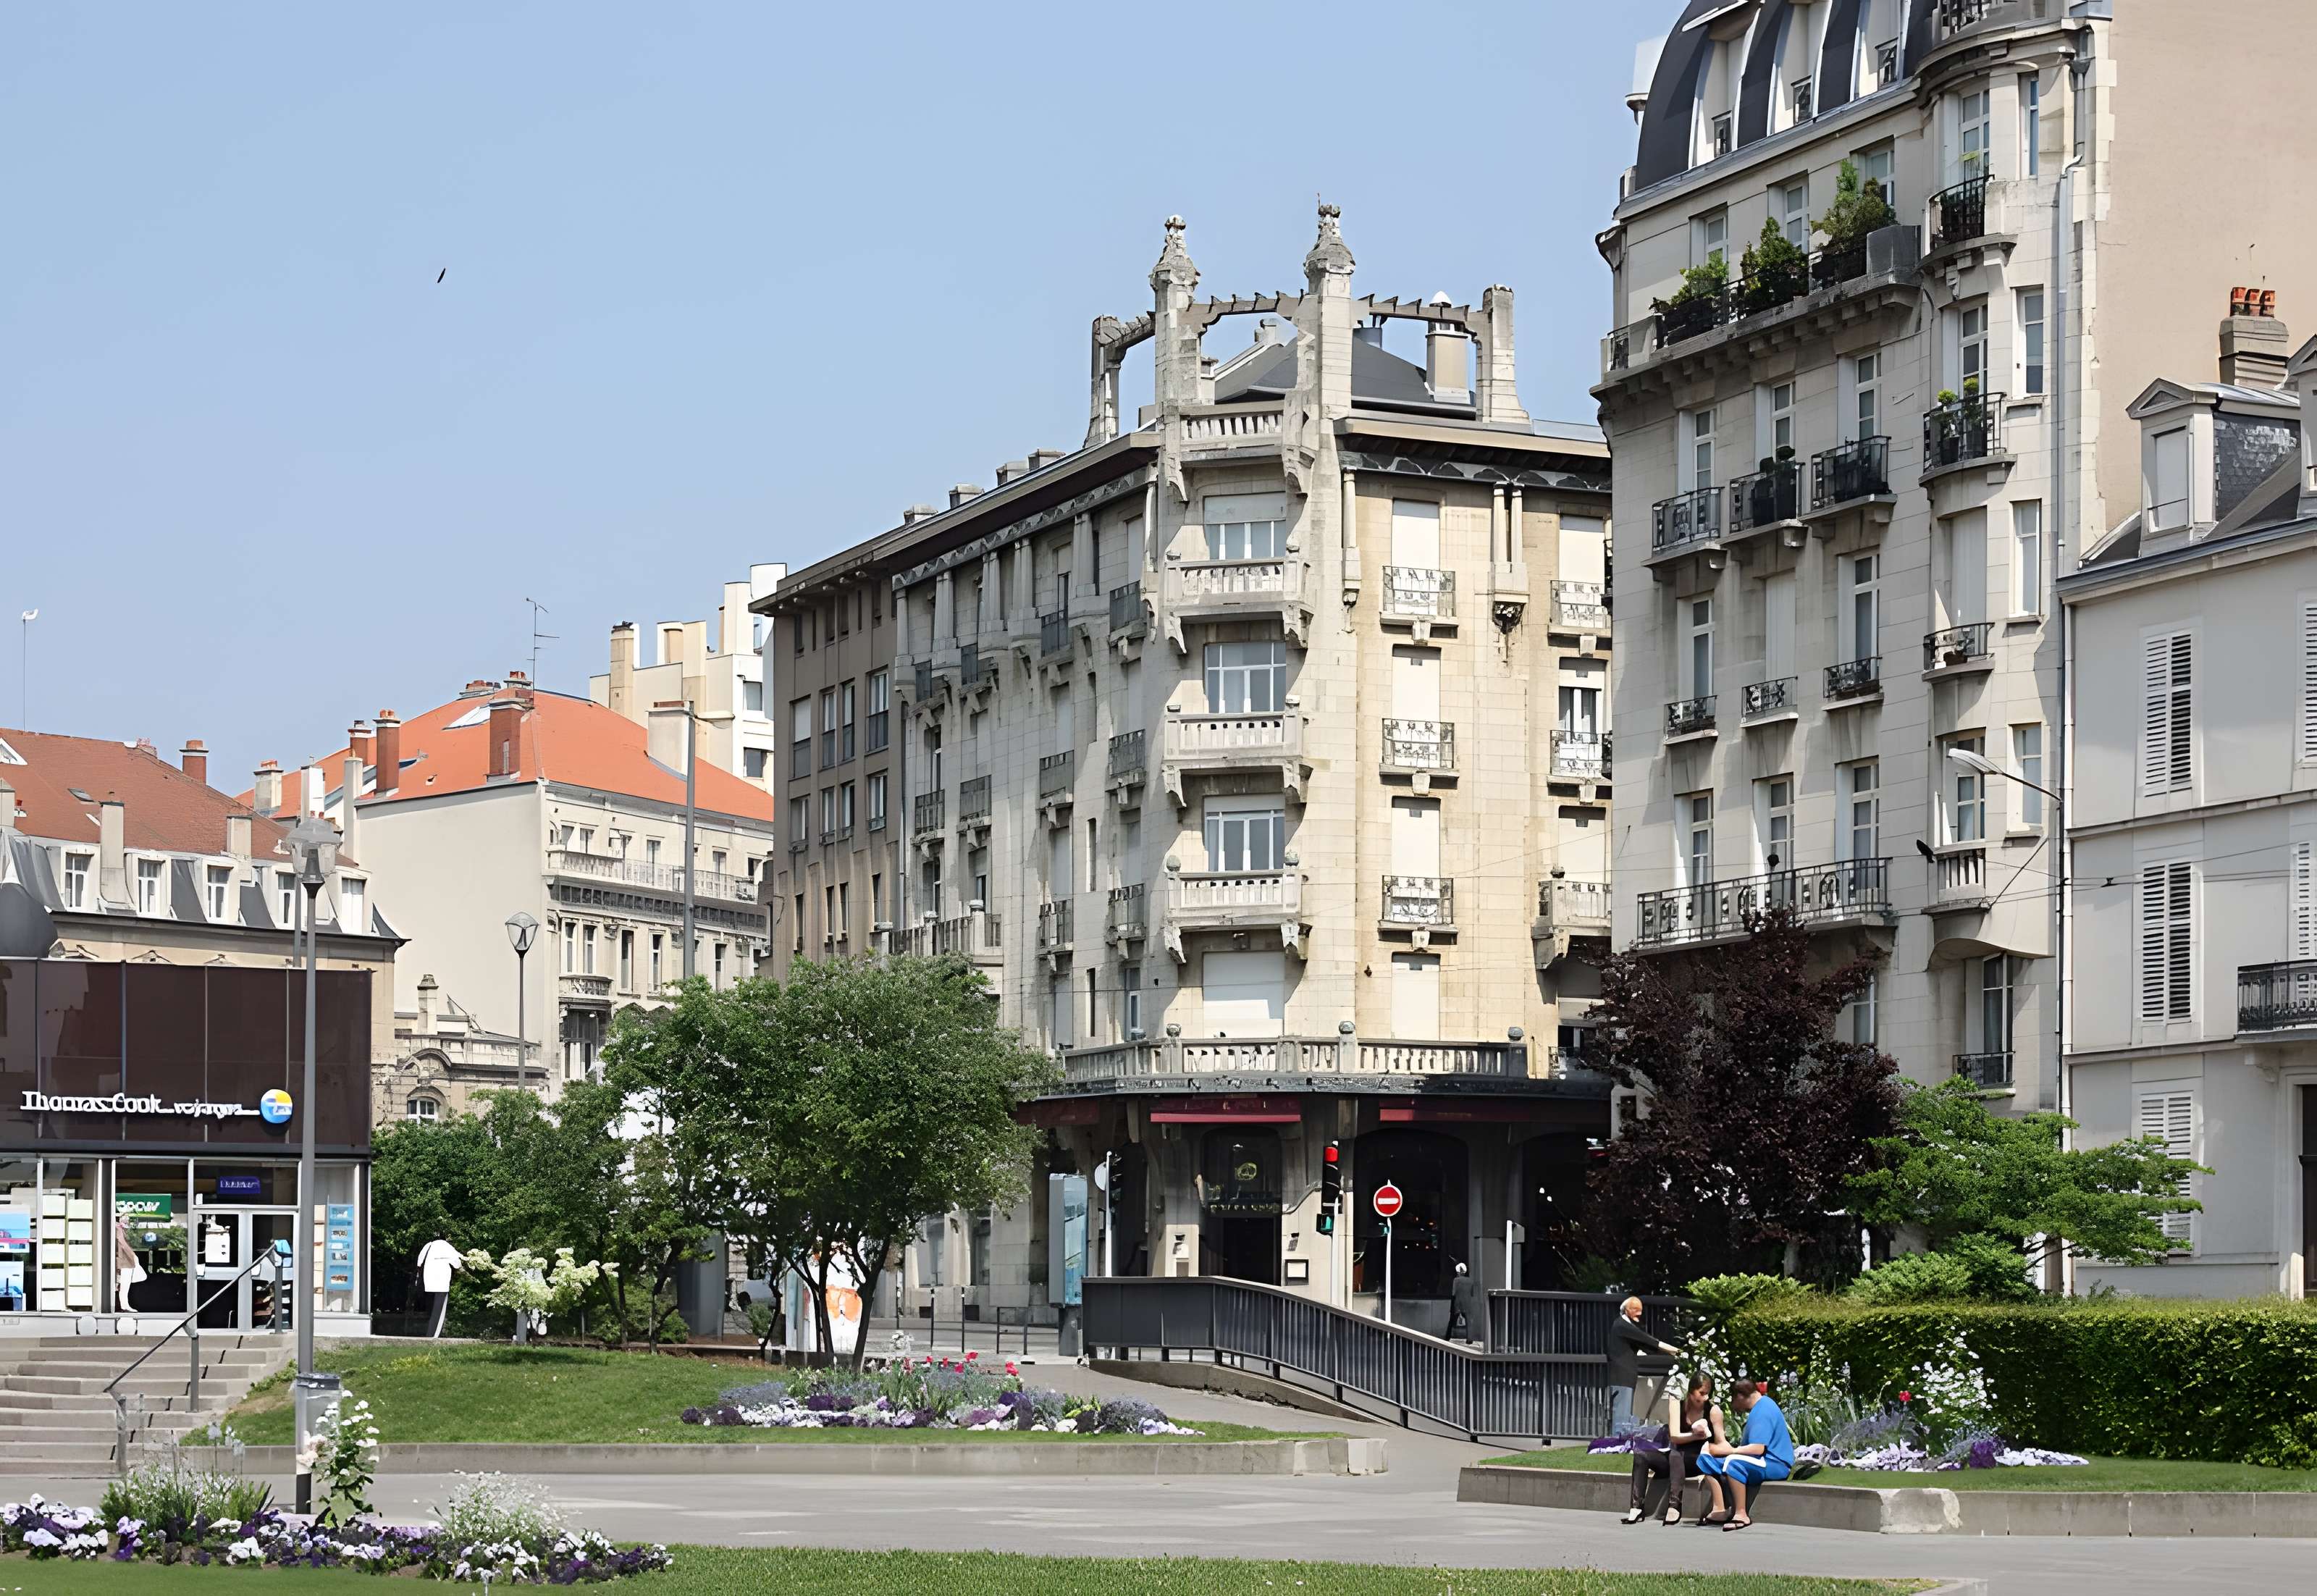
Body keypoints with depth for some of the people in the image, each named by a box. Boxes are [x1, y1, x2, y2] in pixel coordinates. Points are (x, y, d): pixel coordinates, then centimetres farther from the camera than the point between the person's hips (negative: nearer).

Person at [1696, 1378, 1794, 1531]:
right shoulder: (1759, 1406, 16)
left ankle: (1741, 1515, -33)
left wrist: (1730, 1450, -19)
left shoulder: (1762, 1411, -16)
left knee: (1734, 1462, -39)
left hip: (1776, 1464, -11)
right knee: (1707, 1459, 5)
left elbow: (1758, 1449, -26)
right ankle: (1718, 1511, -5)